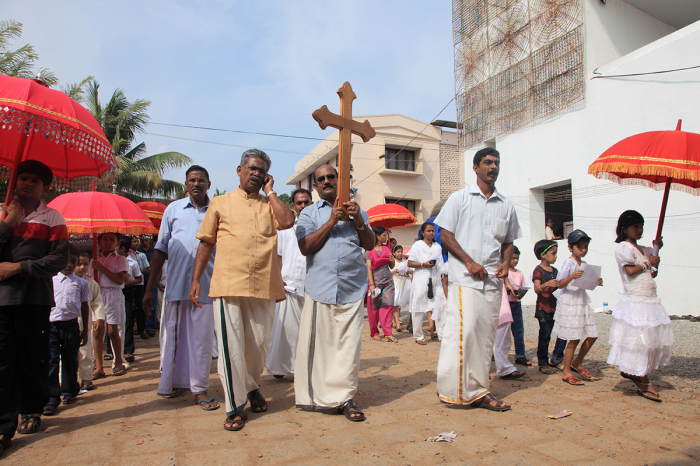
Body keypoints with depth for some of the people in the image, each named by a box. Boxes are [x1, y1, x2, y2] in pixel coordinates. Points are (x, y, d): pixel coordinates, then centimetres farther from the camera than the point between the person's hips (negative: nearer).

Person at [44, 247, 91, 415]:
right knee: (51, 361, -5)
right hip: (51, 325, 0)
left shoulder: (81, 283, 5)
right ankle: (51, 398, 1)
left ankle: (69, 391, 28)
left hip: (71, 325, 1)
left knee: (70, 360, 11)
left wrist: (85, 330, 9)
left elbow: (84, 306, 10)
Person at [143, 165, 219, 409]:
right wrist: (150, 288, 6)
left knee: (202, 338, 3)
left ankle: (199, 388, 15)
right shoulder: (173, 209, 8)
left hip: (206, 285, -1)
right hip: (175, 283, 1)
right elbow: (161, 249, 9)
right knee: (172, 334, 9)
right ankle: (172, 383, 26)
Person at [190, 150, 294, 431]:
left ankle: (252, 387, 36)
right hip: (228, 284, -1)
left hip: (263, 286, 2)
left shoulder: (270, 205, 15)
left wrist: (270, 191, 4)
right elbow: (206, 243, 12)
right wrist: (196, 280, 4)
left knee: (259, 344, 10)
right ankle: (235, 407, 10)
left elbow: (287, 221, -7)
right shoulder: (220, 203, 13)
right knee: (230, 346, -4)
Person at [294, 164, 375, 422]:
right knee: (318, 342, 1)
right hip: (320, 287, -1)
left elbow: (370, 245, 9)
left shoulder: (355, 210, 18)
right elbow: (305, 247, -4)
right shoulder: (309, 213, 12)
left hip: (352, 287, 1)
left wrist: (359, 221, -7)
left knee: (348, 344, 1)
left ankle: (345, 396, 12)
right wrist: (332, 220, -8)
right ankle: (316, 395, 16)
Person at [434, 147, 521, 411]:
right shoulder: (460, 198, 3)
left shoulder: (506, 205, 15)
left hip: (492, 281, 5)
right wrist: (469, 262, -13)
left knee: (485, 335, 7)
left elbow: (508, 241, 21)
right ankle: (457, 389, 0)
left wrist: (506, 263, 0)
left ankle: (478, 391, 16)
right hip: (464, 279, -4)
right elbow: (445, 235, -2)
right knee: (464, 330, -12)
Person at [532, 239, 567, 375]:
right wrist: (546, 284, -39)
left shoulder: (555, 271, 15)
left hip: (556, 307, 7)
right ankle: (543, 363, 10)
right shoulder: (538, 270, -8)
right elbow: (537, 289, -22)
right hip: (544, 309, -7)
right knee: (545, 336, -1)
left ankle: (555, 360, 18)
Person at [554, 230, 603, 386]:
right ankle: (566, 372, 10)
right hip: (569, 303, -8)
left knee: (592, 335, 8)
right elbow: (560, 284, -15)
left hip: (582, 302, 8)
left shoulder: (584, 264, 12)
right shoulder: (569, 263, -11)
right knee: (574, 339, -3)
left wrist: (596, 283, 1)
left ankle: (577, 363, 29)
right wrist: (572, 276, -30)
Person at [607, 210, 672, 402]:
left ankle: (631, 372, 27)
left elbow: (653, 273, 15)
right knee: (639, 340, -4)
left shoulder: (643, 250, 17)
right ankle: (643, 384, 8)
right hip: (635, 301, -8)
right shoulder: (623, 247, -8)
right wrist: (648, 262, -5)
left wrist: (656, 251, 8)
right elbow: (630, 270, -19)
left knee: (650, 339, 11)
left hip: (651, 300, 8)